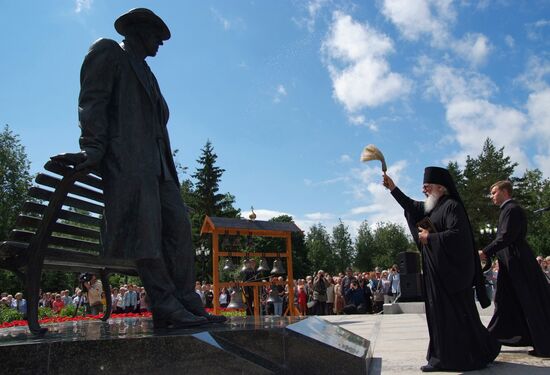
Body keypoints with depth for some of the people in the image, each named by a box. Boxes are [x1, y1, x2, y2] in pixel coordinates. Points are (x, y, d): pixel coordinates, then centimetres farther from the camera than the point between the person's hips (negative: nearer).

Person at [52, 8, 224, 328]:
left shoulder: (145, 73, 34)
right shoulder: (108, 52, 11)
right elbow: (92, 101, -3)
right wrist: (93, 148, -18)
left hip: (158, 163, 8)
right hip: (127, 160, -8)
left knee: (179, 229, -4)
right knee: (145, 233, -14)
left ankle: (187, 305, -4)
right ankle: (167, 308, -14)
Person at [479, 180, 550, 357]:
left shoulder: (512, 209, -14)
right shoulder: (508, 209, 17)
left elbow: (506, 237, -22)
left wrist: (486, 252, -19)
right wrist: (488, 253, 12)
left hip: (518, 264, -10)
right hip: (511, 264, 10)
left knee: (531, 304, -2)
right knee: (504, 301, 13)